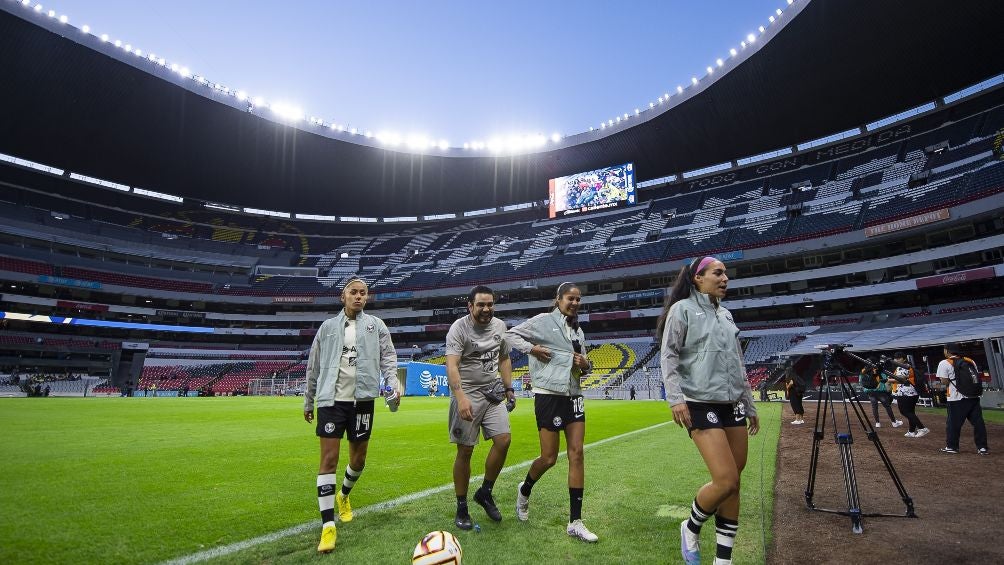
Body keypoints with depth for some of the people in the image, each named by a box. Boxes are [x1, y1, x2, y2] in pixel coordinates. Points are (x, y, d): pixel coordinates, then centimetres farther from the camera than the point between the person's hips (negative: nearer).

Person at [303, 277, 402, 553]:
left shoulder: (376, 325, 5)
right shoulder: (328, 327, 7)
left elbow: (388, 359, 1)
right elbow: (314, 367, 13)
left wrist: (393, 385, -16)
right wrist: (308, 401, 16)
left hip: (362, 400, 1)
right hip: (331, 400, -1)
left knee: (358, 459, 12)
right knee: (329, 459, -7)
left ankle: (344, 496, 43)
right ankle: (328, 526, 0)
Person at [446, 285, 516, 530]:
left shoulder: (500, 326, 7)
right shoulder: (459, 328, -13)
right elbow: (452, 366, -23)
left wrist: (509, 388, 14)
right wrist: (460, 397, -35)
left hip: (492, 393, 5)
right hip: (467, 394, -5)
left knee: (503, 439, -5)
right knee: (465, 450, -1)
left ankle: (485, 493, 17)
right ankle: (461, 509, 15)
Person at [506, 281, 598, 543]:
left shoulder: (578, 331, 15)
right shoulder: (543, 321, -3)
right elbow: (511, 334, -1)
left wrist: (586, 364, 1)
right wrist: (532, 349, -15)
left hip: (573, 396, 6)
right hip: (548, 395, -6)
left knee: (576, 454, -1)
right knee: (549, 458, -2)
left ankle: (575, 522, 6)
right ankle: (525, 490, 30)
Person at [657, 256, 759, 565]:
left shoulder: (725, 314, 17)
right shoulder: (683, 309, -3)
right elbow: (668, 356, -9)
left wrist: (750, 406, 22)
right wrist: (675, 398, -20)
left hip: (732, 405, 7)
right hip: (701, 405, -7)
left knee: (733, 483, 6)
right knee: (726, 481, -14)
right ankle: (691, 528, 14)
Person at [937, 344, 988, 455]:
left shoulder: (944, 363, -6)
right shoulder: (970, 361, 11)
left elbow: (944, 381, -10)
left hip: (956, 398, -5)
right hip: (974, 397, 5)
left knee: (953, 423, 4)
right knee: (978, 422, 9)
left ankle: (951, 446, 11)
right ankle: (982, 447, 12)